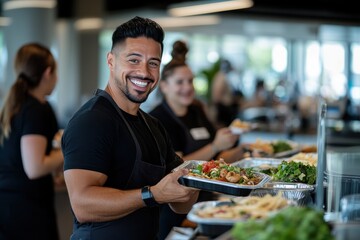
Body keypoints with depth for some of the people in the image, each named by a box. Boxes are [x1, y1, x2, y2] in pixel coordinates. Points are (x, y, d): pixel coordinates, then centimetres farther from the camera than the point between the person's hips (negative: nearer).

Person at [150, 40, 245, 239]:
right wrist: (215, 147, -24)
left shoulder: (197, 111, 10)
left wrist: (239, 152, 0)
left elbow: (214, 159, 17)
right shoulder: (157, 119, -12)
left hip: (204, 201, 7)